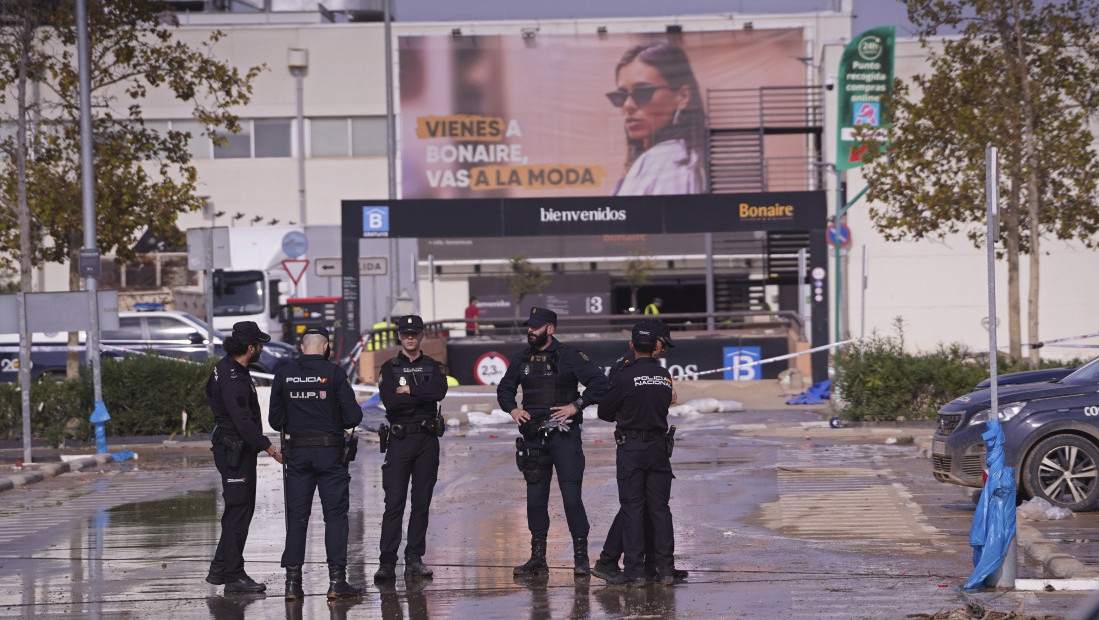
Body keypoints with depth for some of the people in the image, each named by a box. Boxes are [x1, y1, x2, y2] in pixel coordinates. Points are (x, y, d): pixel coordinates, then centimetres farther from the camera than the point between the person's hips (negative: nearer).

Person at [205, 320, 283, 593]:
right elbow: (244, 422, -28)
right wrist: (271, 449, -27)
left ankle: (219, 569, 23)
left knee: (240, 509, 16)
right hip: (235, 451, -11)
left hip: (228, 445, 11)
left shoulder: (225, 367, 10)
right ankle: (234, 576, -4)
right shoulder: (233, 379, -23)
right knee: (238, 511, -7)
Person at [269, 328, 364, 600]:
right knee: (335, 514, 3)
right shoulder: (333, 373, -7)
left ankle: (293, 581, 4)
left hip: (297, 452, 3)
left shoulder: (284, 374, 2)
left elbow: (275, 420, 6)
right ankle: (336, 579, -3)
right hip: (329, 452, -3)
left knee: (296, 517, 7)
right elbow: (353, 416, -8)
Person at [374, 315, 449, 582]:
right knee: (394, 502, -8)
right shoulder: (389, 368, 5)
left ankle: (414, 560, 10)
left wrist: (408, 390, -11)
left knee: (422, 503, 4)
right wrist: (423, 396, -10)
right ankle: (387, 563, -9)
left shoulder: (433, 367, 10)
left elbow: (440, 392, -11)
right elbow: (389, 400, -13)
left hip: (427, 440, 2)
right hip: (400, 439, -2)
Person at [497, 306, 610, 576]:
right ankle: (537, 558, 13)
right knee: (535, 497, 6)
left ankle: (581, 557, -1)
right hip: (533, 435, 5)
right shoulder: (521, 359, 11)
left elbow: (599, 383, -6)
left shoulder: (569, 356, -4)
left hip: (564, 434, -5)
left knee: (571, 495, -7)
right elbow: (504, 389, 25)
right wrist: (512, 409, 6)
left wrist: (576, 405, -12)